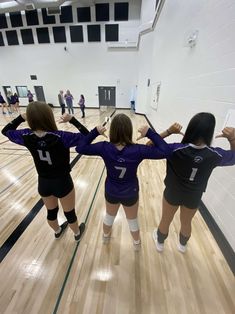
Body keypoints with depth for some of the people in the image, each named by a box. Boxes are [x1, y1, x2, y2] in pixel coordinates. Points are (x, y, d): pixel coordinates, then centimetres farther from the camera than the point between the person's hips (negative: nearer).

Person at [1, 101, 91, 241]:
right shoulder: (60, 137, -28)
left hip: (43, 183, 5)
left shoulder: (26, 136, -13)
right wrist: (72, 119, -17)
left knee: (51, 211, 29)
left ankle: (57, 231, 59)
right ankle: (77, 233, 49)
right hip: (62, 182, -4)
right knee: (70, 213, 21)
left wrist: (21, 117, 7)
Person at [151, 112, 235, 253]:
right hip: (193, 197, 2)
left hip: (173, 193, -2)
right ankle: (183, 245, 60)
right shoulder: (215, 155, -21)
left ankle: (160, 243, 53)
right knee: (186, 222, 30)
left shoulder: (176, 150, -30)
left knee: (166, 220, 25)